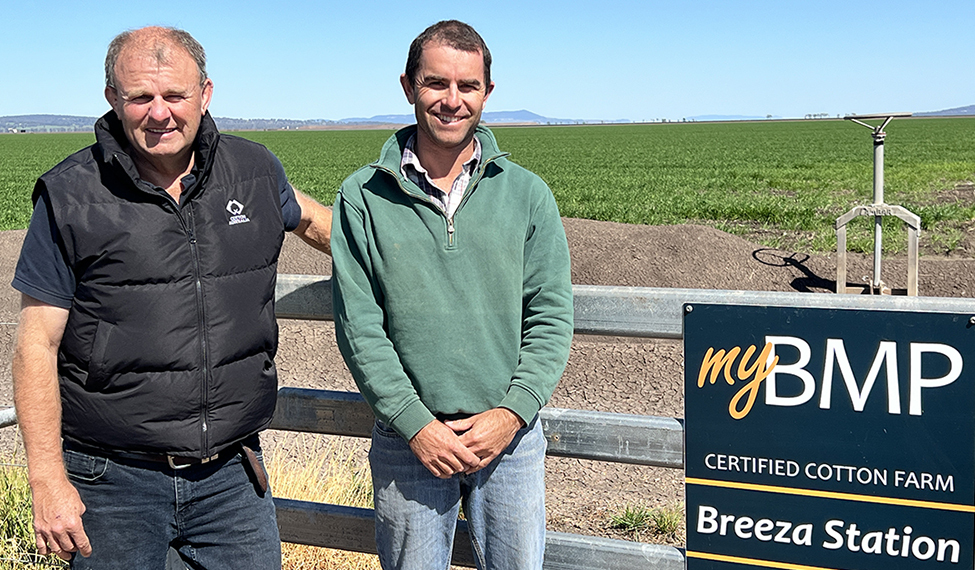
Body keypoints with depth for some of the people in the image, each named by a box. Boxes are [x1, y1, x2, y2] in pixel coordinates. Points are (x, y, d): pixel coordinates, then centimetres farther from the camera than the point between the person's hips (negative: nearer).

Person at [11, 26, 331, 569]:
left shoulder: (255, 170, 2)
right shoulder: (71, 197, -6)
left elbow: (310, 217, 25)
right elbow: (37, 346, -5)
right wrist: (48, 481, -10)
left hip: (232, 475, 3)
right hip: (114, 482, -2)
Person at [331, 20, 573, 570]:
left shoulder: (526, 194, 2)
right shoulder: (364, 198, -2)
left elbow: (552, 317, 1)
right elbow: (358, 326, -4)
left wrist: (511, 412, -10)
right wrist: (414, 423, -12)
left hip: (511, 435, 1)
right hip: (407, 439, -1)